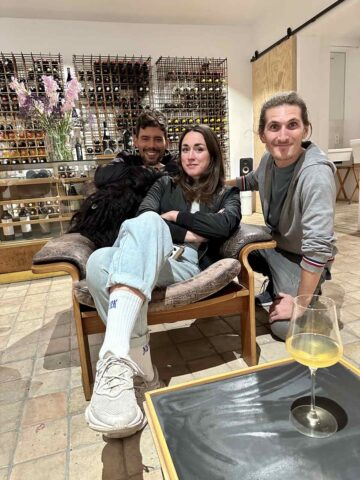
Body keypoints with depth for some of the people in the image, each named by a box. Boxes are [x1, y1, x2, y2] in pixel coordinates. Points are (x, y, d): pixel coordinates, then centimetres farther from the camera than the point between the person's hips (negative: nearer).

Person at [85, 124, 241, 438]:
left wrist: (174, 216, 2)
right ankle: (137, 364, -32)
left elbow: (224, 226, -4)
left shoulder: (227, 194, 21)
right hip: (145, 261, 3)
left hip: (189, 265, -2)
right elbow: (142, 217, 6)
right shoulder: (165, 185, 27)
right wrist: (186, 234, -2)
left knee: (147, 223, -37)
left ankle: (116, 357, -53)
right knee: (99, 261, -34)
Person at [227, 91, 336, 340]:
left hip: (302, 257, -6)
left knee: (285, 327, -15)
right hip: (273, 241, 7)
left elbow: (317, 248, -35)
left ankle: (314, 297, 19)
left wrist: (299, 304, -27)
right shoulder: (269, 159, -10)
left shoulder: (316, 174, -34)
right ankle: (276, 287, 16)